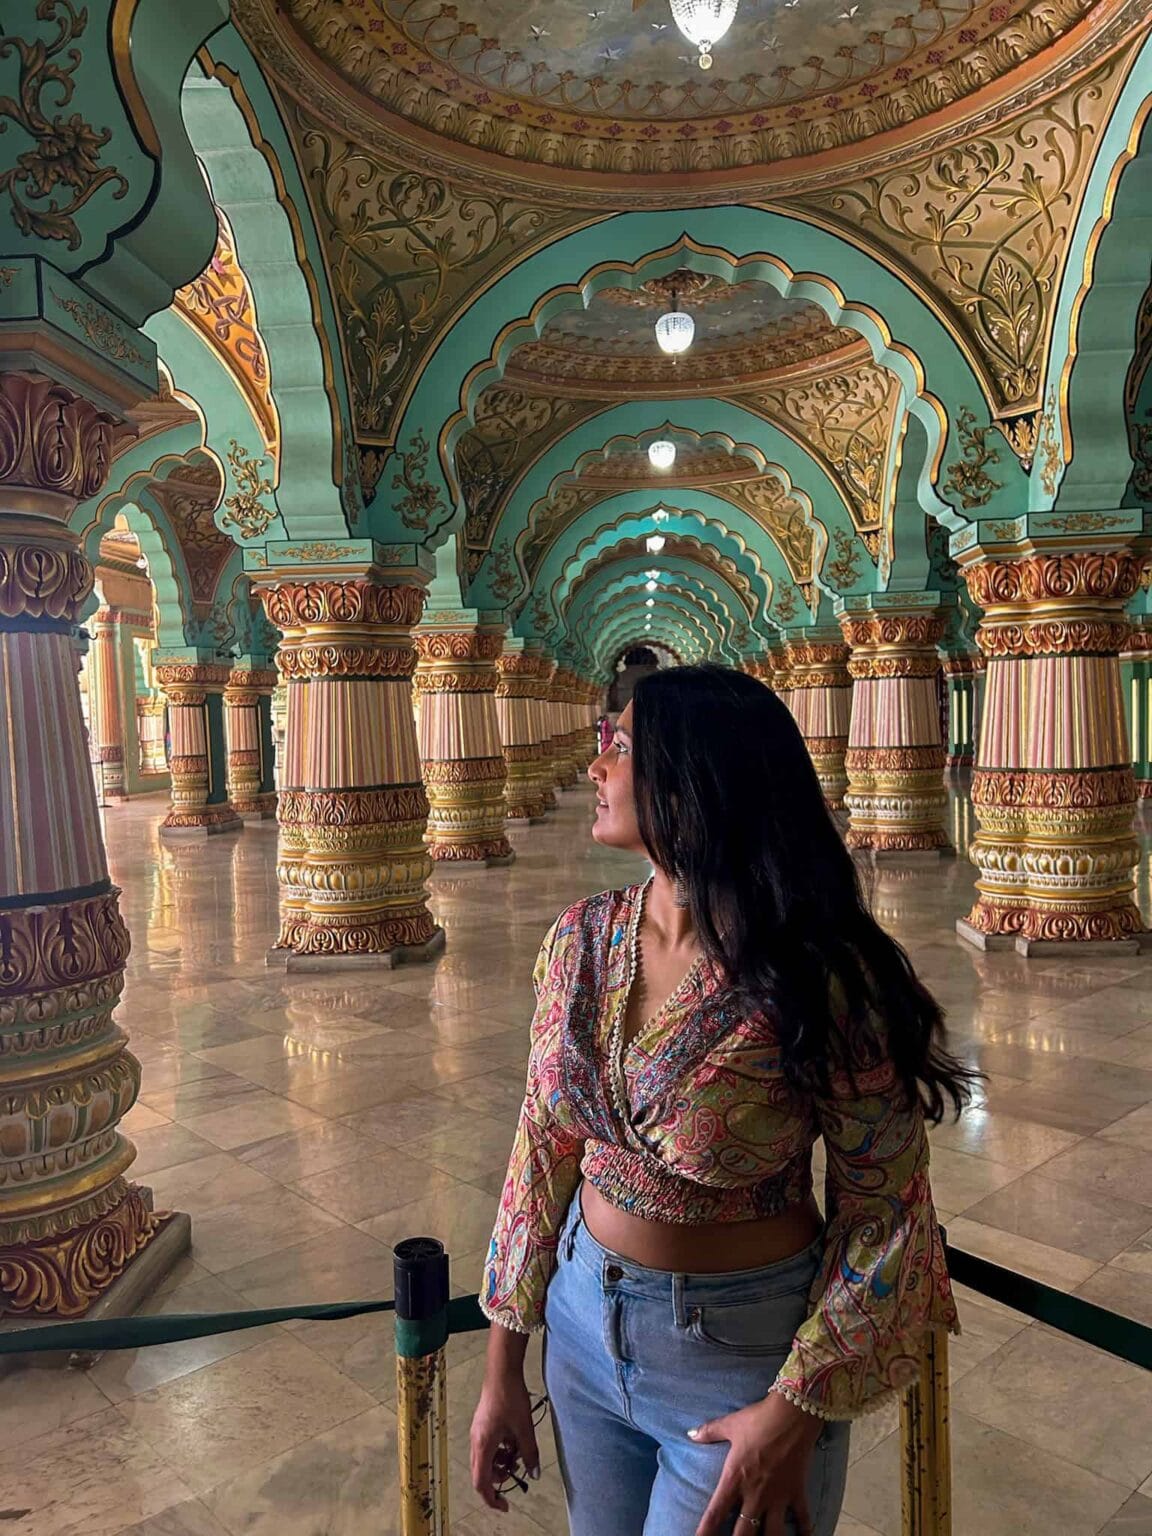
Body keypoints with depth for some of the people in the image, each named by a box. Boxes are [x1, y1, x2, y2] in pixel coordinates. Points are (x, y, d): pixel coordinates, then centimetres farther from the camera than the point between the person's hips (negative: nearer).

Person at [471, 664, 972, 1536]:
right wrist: (504, 1367, 4)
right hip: (585, 1322, 5)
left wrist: (794, 1415, -13)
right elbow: (544, 1148, 0)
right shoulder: (584, 939, -9)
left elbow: (884, 1211, -13)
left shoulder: (818, 977, -24)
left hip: (747, 1350, -5)